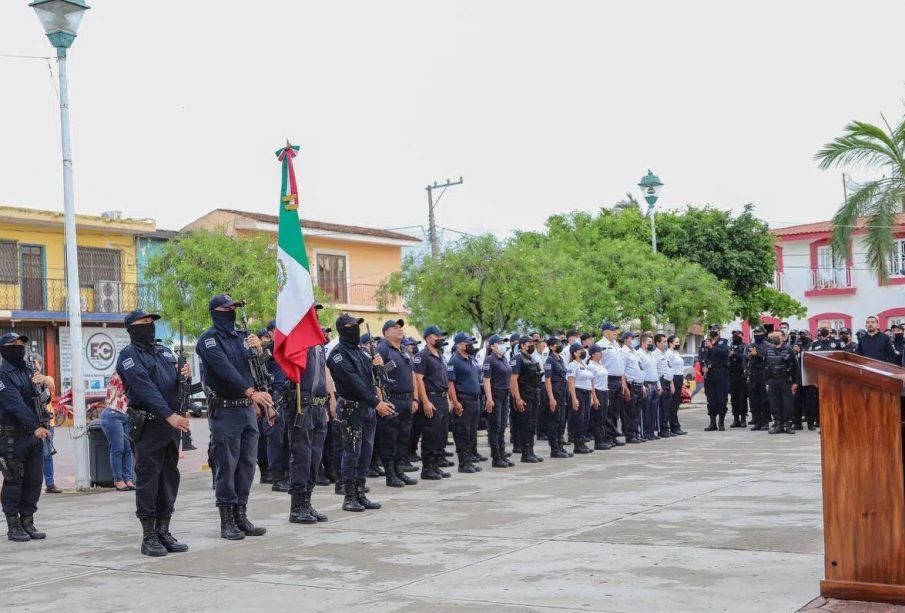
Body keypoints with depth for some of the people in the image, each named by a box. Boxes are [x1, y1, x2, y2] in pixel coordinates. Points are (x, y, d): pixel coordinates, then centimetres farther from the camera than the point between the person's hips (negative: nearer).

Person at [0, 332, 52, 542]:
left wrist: (40, 385, -6)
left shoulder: (29, 370, 15)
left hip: (34, 434, 6)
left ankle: (28, 522, 16)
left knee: (34, 480, 7)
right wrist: (36, 426, -28)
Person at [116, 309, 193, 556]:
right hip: (149, 425, -7)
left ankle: (163, 533, 16)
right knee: (148, 479, -3)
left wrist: (185, 376, -5)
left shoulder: (164, 352, 18)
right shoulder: (129, 355, -5)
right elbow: (145, 388, -18)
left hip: (171, 424, 7)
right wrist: (169, 415, -28)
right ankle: (149, 536, 1)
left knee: (169, 479, 9)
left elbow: (176, 385, 19)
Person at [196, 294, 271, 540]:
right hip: (225, 410, -7)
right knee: (226, 466, -3)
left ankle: (241, 517, 16)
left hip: (248, 409, 7)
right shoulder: (209, 339, -6)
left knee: (247, 465, 8)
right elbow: (224, 368, -21)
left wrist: (257, 350, -6)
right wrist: (251, 392, -30)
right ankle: (227, 522, 3)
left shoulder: (242, 336, 15)